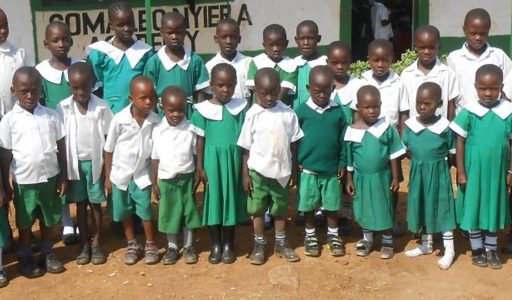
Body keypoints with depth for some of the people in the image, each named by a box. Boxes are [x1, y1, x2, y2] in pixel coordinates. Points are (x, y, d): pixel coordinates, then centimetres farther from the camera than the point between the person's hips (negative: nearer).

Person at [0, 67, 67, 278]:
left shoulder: (51, 116, -3)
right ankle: (25, 257, 31)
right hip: (24, 181, -2)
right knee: (25, 222, 13)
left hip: (50, 178, 2)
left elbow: (61, 147, 3)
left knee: (48, 219, 17)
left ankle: (47, 252, 36)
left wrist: (63, 177, 2)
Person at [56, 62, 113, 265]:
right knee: (80, 204, 11)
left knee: (95, 203, 8)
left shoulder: (101, 107, -10)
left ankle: (96, 243, 21)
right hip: (75, 163, 1)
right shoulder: (63, 108, -7)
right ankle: (84, 244, 23)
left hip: (95, 162, -1)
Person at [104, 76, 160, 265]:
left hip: (142, 174, 0)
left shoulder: (156, 121, -16)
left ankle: (150, 245, 22)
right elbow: (108, 149, -7)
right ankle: (132, 244, 30)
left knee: (145, 210, 3)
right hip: (121, 174, 0)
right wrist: (107, 177, -2)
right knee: (125, 212, 13)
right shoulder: (119, 119, -19)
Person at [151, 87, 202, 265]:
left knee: (188, 212, 9)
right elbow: (155, 158, -1)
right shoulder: (158, 131, -6)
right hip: (166, 179, 0)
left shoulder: (191, 130, -8)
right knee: (169, 214, 9)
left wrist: (198, 177, -3)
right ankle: (172, 247, 24)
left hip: (187, 178, 0)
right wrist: (154, 182, 1)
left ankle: (188, 246, 24)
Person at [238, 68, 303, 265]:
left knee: (280, 209, 15)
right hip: (258, 172, -1)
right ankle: (259, 244, 27)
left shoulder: (288, 113, -5)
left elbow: (293, 144, 2)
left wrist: (293, 171, 4)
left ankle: (281, 243, 31)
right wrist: (245, 174, -5)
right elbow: (246, 148, -5)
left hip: (281, 171, 1)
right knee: (258, 209, 12)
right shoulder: (252, 115, -9)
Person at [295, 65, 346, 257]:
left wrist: (342, 163, 2)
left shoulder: (338, 111, -3)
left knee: (332, 205, 13)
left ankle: (333, 235, 30)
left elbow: (343, 140, 4)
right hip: (307, 169, -1)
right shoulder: (302, 111, -7)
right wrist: (295, 163, -3)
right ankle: (310, 235, 28)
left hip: (331, 169, 1)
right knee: (308, 205, 11)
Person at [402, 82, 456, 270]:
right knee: (422, 208, 15)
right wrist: (420, 163, -1)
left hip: (439, 174, -3)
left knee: (442, 208, 3)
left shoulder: (444, 127, -13)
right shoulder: (410, 125, -6)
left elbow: (451, 154, -2)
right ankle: (427, 245, 32)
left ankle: (449, 250, 15)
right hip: (418, 174, 4)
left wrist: (438, 167, -3)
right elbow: (406, 150, 5)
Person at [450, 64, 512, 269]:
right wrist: (460, 172, -6)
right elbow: (460, 143, -5)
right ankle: (477, 249, 24)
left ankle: (491, 249, 28)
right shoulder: (469, 112, -10)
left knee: (493, 209, 13)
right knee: (474, 208, 8)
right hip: (473, 171, -1)